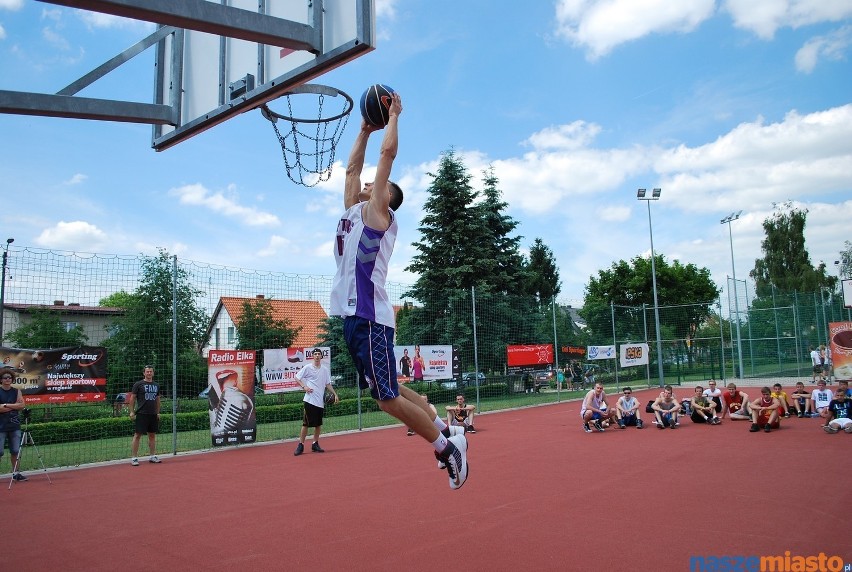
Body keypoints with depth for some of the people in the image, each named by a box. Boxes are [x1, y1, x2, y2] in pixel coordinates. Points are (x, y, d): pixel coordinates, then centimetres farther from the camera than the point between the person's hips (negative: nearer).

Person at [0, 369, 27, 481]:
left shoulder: (17, 391, 8)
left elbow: (21, 405, -4)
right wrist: (14, 406, -9)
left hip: (15, 426, 3)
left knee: (15, 451, 7)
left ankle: (15, 472, 15)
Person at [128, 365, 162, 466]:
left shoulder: (156, 385, 13)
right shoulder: (138, 384, -2)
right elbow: (132, 398, -2)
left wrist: (158, 412, 14)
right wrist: (131, 411, -8)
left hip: (153, 415, 5)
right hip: (141, 414, -5)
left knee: (152, 435, 10)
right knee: (137, 435, -5)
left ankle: (152, 456, 18)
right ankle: (134, 458, -1)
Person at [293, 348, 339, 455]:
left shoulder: (325, 369, 10)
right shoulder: (307, 367, -1)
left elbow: (328, 384, 14)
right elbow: (297, 377, 4)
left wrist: (335, 394, 4)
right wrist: (304, 387, -11)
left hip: (320, 401, 4)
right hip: (309, 401, -4)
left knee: (318, 424, 7)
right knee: (306, 423, -3)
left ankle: (315, 444, 19)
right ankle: (301, 445, 6)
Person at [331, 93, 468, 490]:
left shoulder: (378, 211, 0)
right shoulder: (354, 209, 20)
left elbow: (388, 152, -1)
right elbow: (352, 167, 31)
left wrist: (393, 114, 10)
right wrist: (365, 129, 35)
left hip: (369, 316, -9)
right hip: (351, 313, 9)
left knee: (388, 398, -7)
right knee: (388, 392, 15)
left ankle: (447, 446, 7)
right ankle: (444, 432, 26)